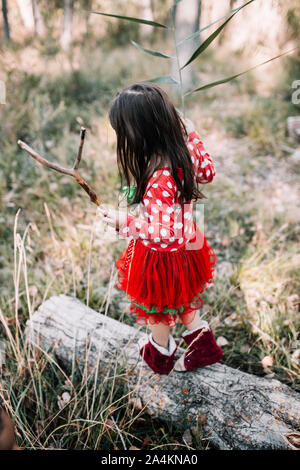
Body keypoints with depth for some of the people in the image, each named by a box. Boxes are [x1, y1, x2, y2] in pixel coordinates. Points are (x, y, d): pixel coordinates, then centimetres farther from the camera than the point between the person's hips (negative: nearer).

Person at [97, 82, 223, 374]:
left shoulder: (159, 180, -40)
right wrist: (193, 136, 11)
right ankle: (203, 346, 50)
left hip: (162, 255, -7)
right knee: (181, 299, 33)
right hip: (187, 244, 8)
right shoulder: (186, 150, -15)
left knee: (157, 305, 24)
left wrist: (123, 222, -34)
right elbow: (207, 172, 5)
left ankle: (160, 354, 54)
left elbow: (165, 231, -36)